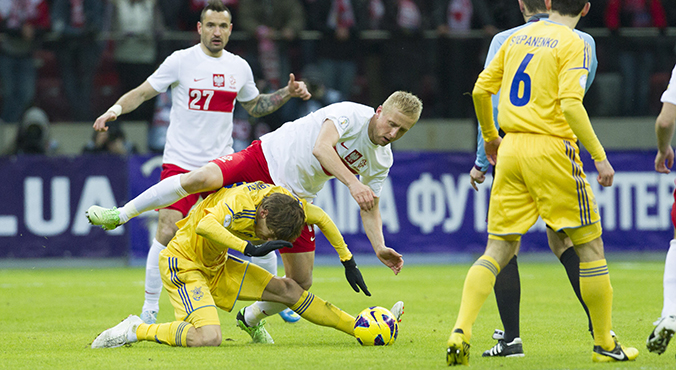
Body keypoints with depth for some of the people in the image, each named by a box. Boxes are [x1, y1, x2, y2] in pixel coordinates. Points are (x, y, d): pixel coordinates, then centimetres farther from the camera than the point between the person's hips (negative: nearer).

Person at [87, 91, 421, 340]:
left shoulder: (381, 161, 2)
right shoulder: (351, 114, -17)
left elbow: (369, 208, 8)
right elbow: (321, 148, -33)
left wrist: (380, 248, -7)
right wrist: (352, 182, -44)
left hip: (296, 199, 6)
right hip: (267, 158, -6)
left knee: (301, 283, -1)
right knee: (203, 178, -30)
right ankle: (121, 215, -16)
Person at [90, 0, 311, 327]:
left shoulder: (239, 67, 9)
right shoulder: (181, 61, -4)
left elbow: (254, 106, 26)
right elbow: (143, 92, -3)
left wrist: (287, 93, 13)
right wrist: (115, 109, -20)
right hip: (180, 162, -4)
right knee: (167, 233, -14)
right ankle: (149, 309, -3)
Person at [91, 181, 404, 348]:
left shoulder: (282, 199, -9)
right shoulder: (240, 202, -31)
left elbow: (320, 217, 7)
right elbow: (205, 225, -50)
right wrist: (251, 249, -53)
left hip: (217, 266, 8)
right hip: (182, 263, -8)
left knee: (286, 289, 3)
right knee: (208, 337, -29)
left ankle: (359, 328, 11)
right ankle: (136, 331, -15)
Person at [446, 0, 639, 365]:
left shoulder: (517, 38, 13)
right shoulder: (573, 45, -6)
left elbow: (481, 90, 15)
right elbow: (570, 104, -18)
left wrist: (490, 137, 30)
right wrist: (599, 156, -14)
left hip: (511, 148, 5)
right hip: (551, 148, -5)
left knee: (498, 250, 7)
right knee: (590, 246, 7)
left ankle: (461, 331, -11)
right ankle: (605, 345, 11)